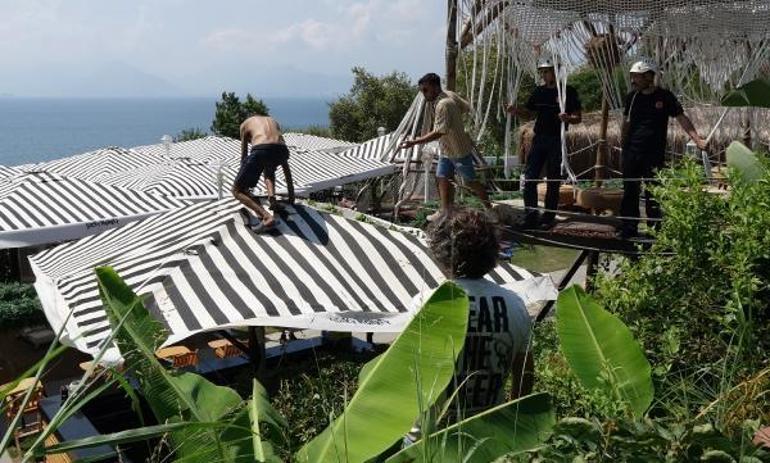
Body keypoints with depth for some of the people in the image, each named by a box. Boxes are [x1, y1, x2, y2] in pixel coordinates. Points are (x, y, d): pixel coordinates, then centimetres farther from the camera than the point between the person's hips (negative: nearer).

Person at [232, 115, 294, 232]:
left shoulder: (245, 124, 31)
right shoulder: (273, 121, 40)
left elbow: (243, 157, 32)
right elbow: (285, 164, 41)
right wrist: (291, 192, 45)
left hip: (261, 151, -4)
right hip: (281, 150, 4)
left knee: (237, 191, 10)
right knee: (268, 170, 41)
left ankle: (267, 217, -12)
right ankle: (271, 196, 13)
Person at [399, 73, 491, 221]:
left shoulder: (443, 104, -30)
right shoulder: (450, 94, -3)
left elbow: (439, 132, -35)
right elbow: (466, 107, 9)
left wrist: (414, 142, -39)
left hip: (459, 150, -9)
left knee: (470, 182, 5)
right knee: (443, 177, 11)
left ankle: (489, 208, 23)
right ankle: (445, 210, 21)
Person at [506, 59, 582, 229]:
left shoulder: (568, 91, -3)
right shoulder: (538, 91, 10)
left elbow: (578, 118, -3)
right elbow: (529, 114, 15)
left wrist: (567, 118, -25)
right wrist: (515, 110, -5)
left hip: (557, 140, -4)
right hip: (539, 138, 4)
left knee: (553, 181, 3)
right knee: (529, 178, -2)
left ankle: (548, 217, 13)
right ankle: (532, 216, 6)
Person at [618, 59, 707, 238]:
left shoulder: (665, 96, -3)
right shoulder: (632, 97, 7)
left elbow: (681, 118, -4)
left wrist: (697, 138, -14)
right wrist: (623, 142, 7)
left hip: (654, 154, -3)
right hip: (632, 153, 3)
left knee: (653, 192, -1)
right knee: (630, 191, 5)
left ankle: (654, 228, 8)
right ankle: (628, 228, 13)